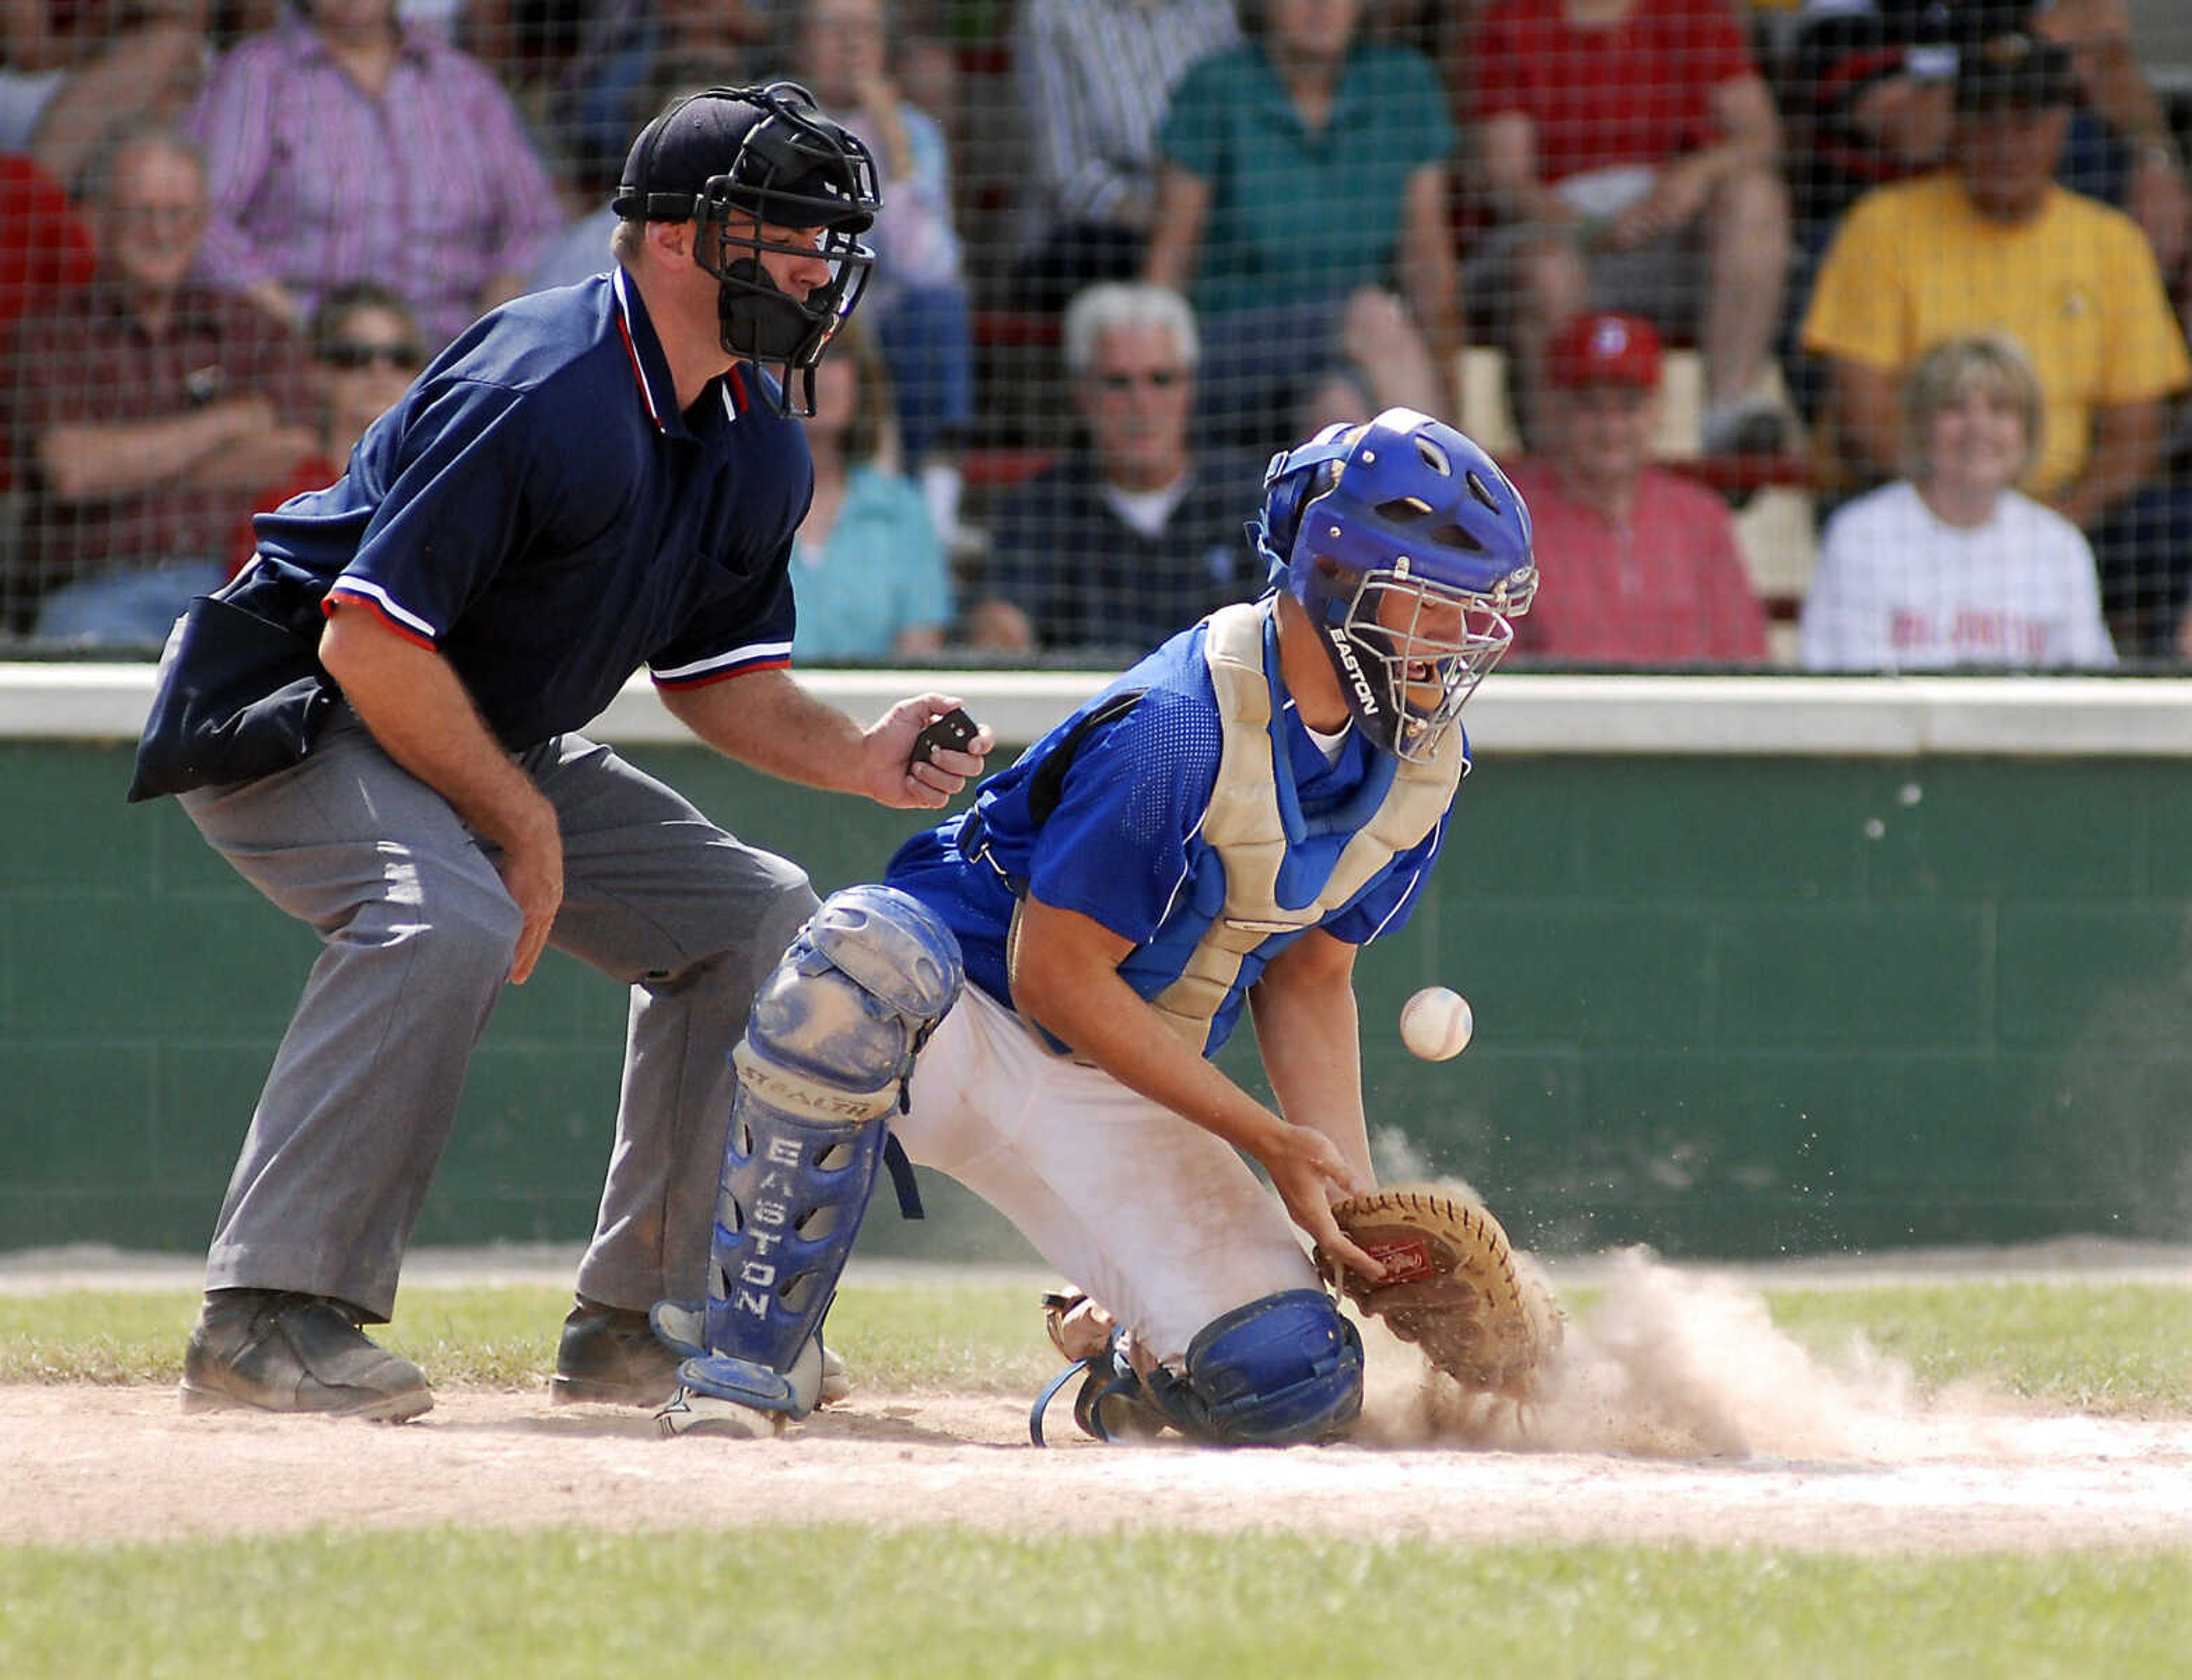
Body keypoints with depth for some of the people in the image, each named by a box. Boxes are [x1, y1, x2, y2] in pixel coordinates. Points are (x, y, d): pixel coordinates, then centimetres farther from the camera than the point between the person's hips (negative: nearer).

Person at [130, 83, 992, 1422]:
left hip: (502, 745, 10)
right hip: (292, 712, -10)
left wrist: (857, 758, -8)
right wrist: (522, 823, -22)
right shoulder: (543, 393, -28)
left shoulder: (762, 447, 1)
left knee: (757, 918, 6)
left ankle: (645, 1317, 11)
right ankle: (269, 1314, -33)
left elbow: (719, 675, 11)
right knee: (449, 918, -36)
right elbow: (370, 639, -30)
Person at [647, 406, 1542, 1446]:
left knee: (1293, 1385, -20)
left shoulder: (1421, 769, -1)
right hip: (968, 1023, -5)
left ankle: (1131, 1358, 19)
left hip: (1119, 1098, 5)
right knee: (870, 954, -44)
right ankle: (747, 1359, -31)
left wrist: (1350, 1193, -3)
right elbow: (1057, 977, -21)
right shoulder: (1175, 730, -25)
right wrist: (1265, 1139, -20)